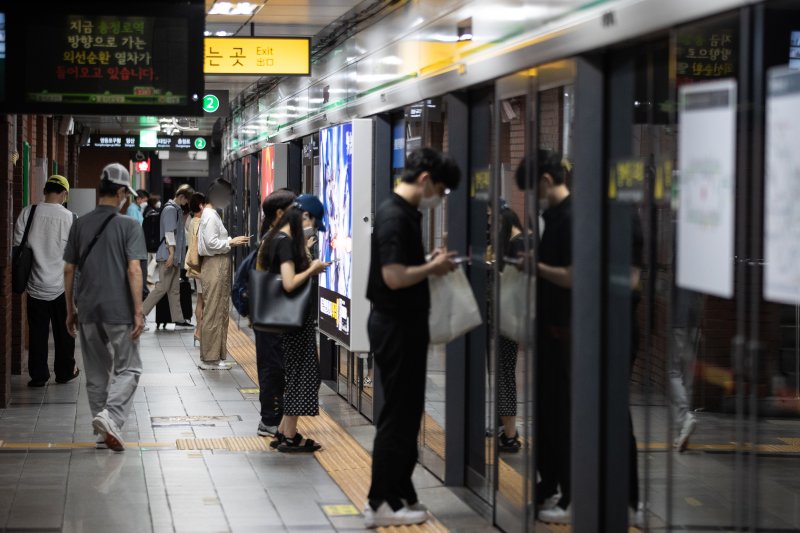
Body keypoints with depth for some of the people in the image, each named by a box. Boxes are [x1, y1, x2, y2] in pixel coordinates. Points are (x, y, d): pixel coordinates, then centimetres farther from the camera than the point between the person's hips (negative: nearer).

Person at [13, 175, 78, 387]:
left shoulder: (28, 213, -6)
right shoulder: (70, 218, -10)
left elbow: (17, 245, -1)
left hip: (35, 285, 1)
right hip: (62, 285, -1)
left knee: (37, 332, 9)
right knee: (64, 332, 14)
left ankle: (38, 375, 11)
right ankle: (65, 372, 24)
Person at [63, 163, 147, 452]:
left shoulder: (80, 225, 6)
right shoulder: (128, 226, -7)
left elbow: (68, 269, 8)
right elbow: (134, 270, -14)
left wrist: (70, 310, 15)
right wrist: (138, 312, -11)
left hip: (88, 310, 4)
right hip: (119, 310, -4)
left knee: (96, 372, 14)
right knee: (127, 368, 5)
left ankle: (102, 430, 18)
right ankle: (111, 417, -17)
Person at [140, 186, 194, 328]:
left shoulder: (176, 209, 19)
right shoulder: (170, 209, -11)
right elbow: (169, 232, -18)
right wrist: (171, 253, -22)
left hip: (175, 257, 10)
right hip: (168, 256, -10)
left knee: (174, 289, 9)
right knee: (162, 287, -10)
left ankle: (178, 319, 9)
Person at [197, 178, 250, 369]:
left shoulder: (212, 214, 17)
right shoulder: (210, 216, -14)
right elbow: (211, 243, -20)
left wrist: (232, 240, 9)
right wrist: (231, 242, -13)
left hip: (219, 267, 11)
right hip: (214, 266, -11)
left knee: (220, 312, 12)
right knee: (214, 312, -6)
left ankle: (215, 356, 16)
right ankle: (209, 358, -2)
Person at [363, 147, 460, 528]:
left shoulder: (406, 213, 12)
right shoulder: (395, 216, -19)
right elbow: (394, 276, -26)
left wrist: (430, 264, 6)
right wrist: (433, 268, -12)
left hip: (405, 324, 10)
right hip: (396, 325, -10)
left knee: (406, 413, 15)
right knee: (398, 415, -3)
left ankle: (399, 495, 22)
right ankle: (383, 504, 4)